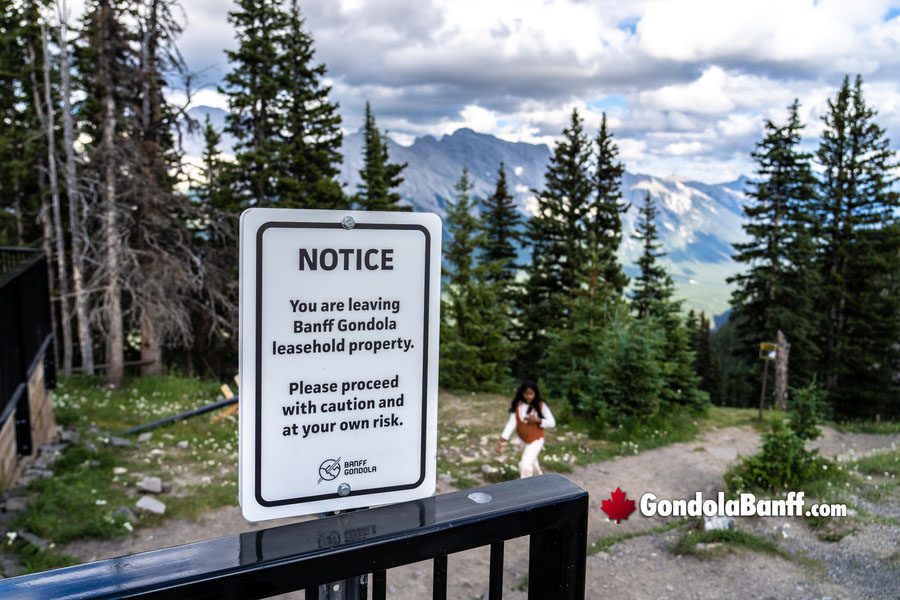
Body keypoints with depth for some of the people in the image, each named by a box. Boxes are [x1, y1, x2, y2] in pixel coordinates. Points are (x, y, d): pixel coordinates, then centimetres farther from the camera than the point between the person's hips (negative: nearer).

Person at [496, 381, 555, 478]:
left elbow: (552, 422, -10)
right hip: (524, 441, 5)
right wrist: (501, 440, -28)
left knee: (525, 466, -20)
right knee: (532, 464, 26)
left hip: (536, 440, -5)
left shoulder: (541, 406, -16)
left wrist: (537, 420, -26)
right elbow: (511, 423, -16)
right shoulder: (517, 406, -10)